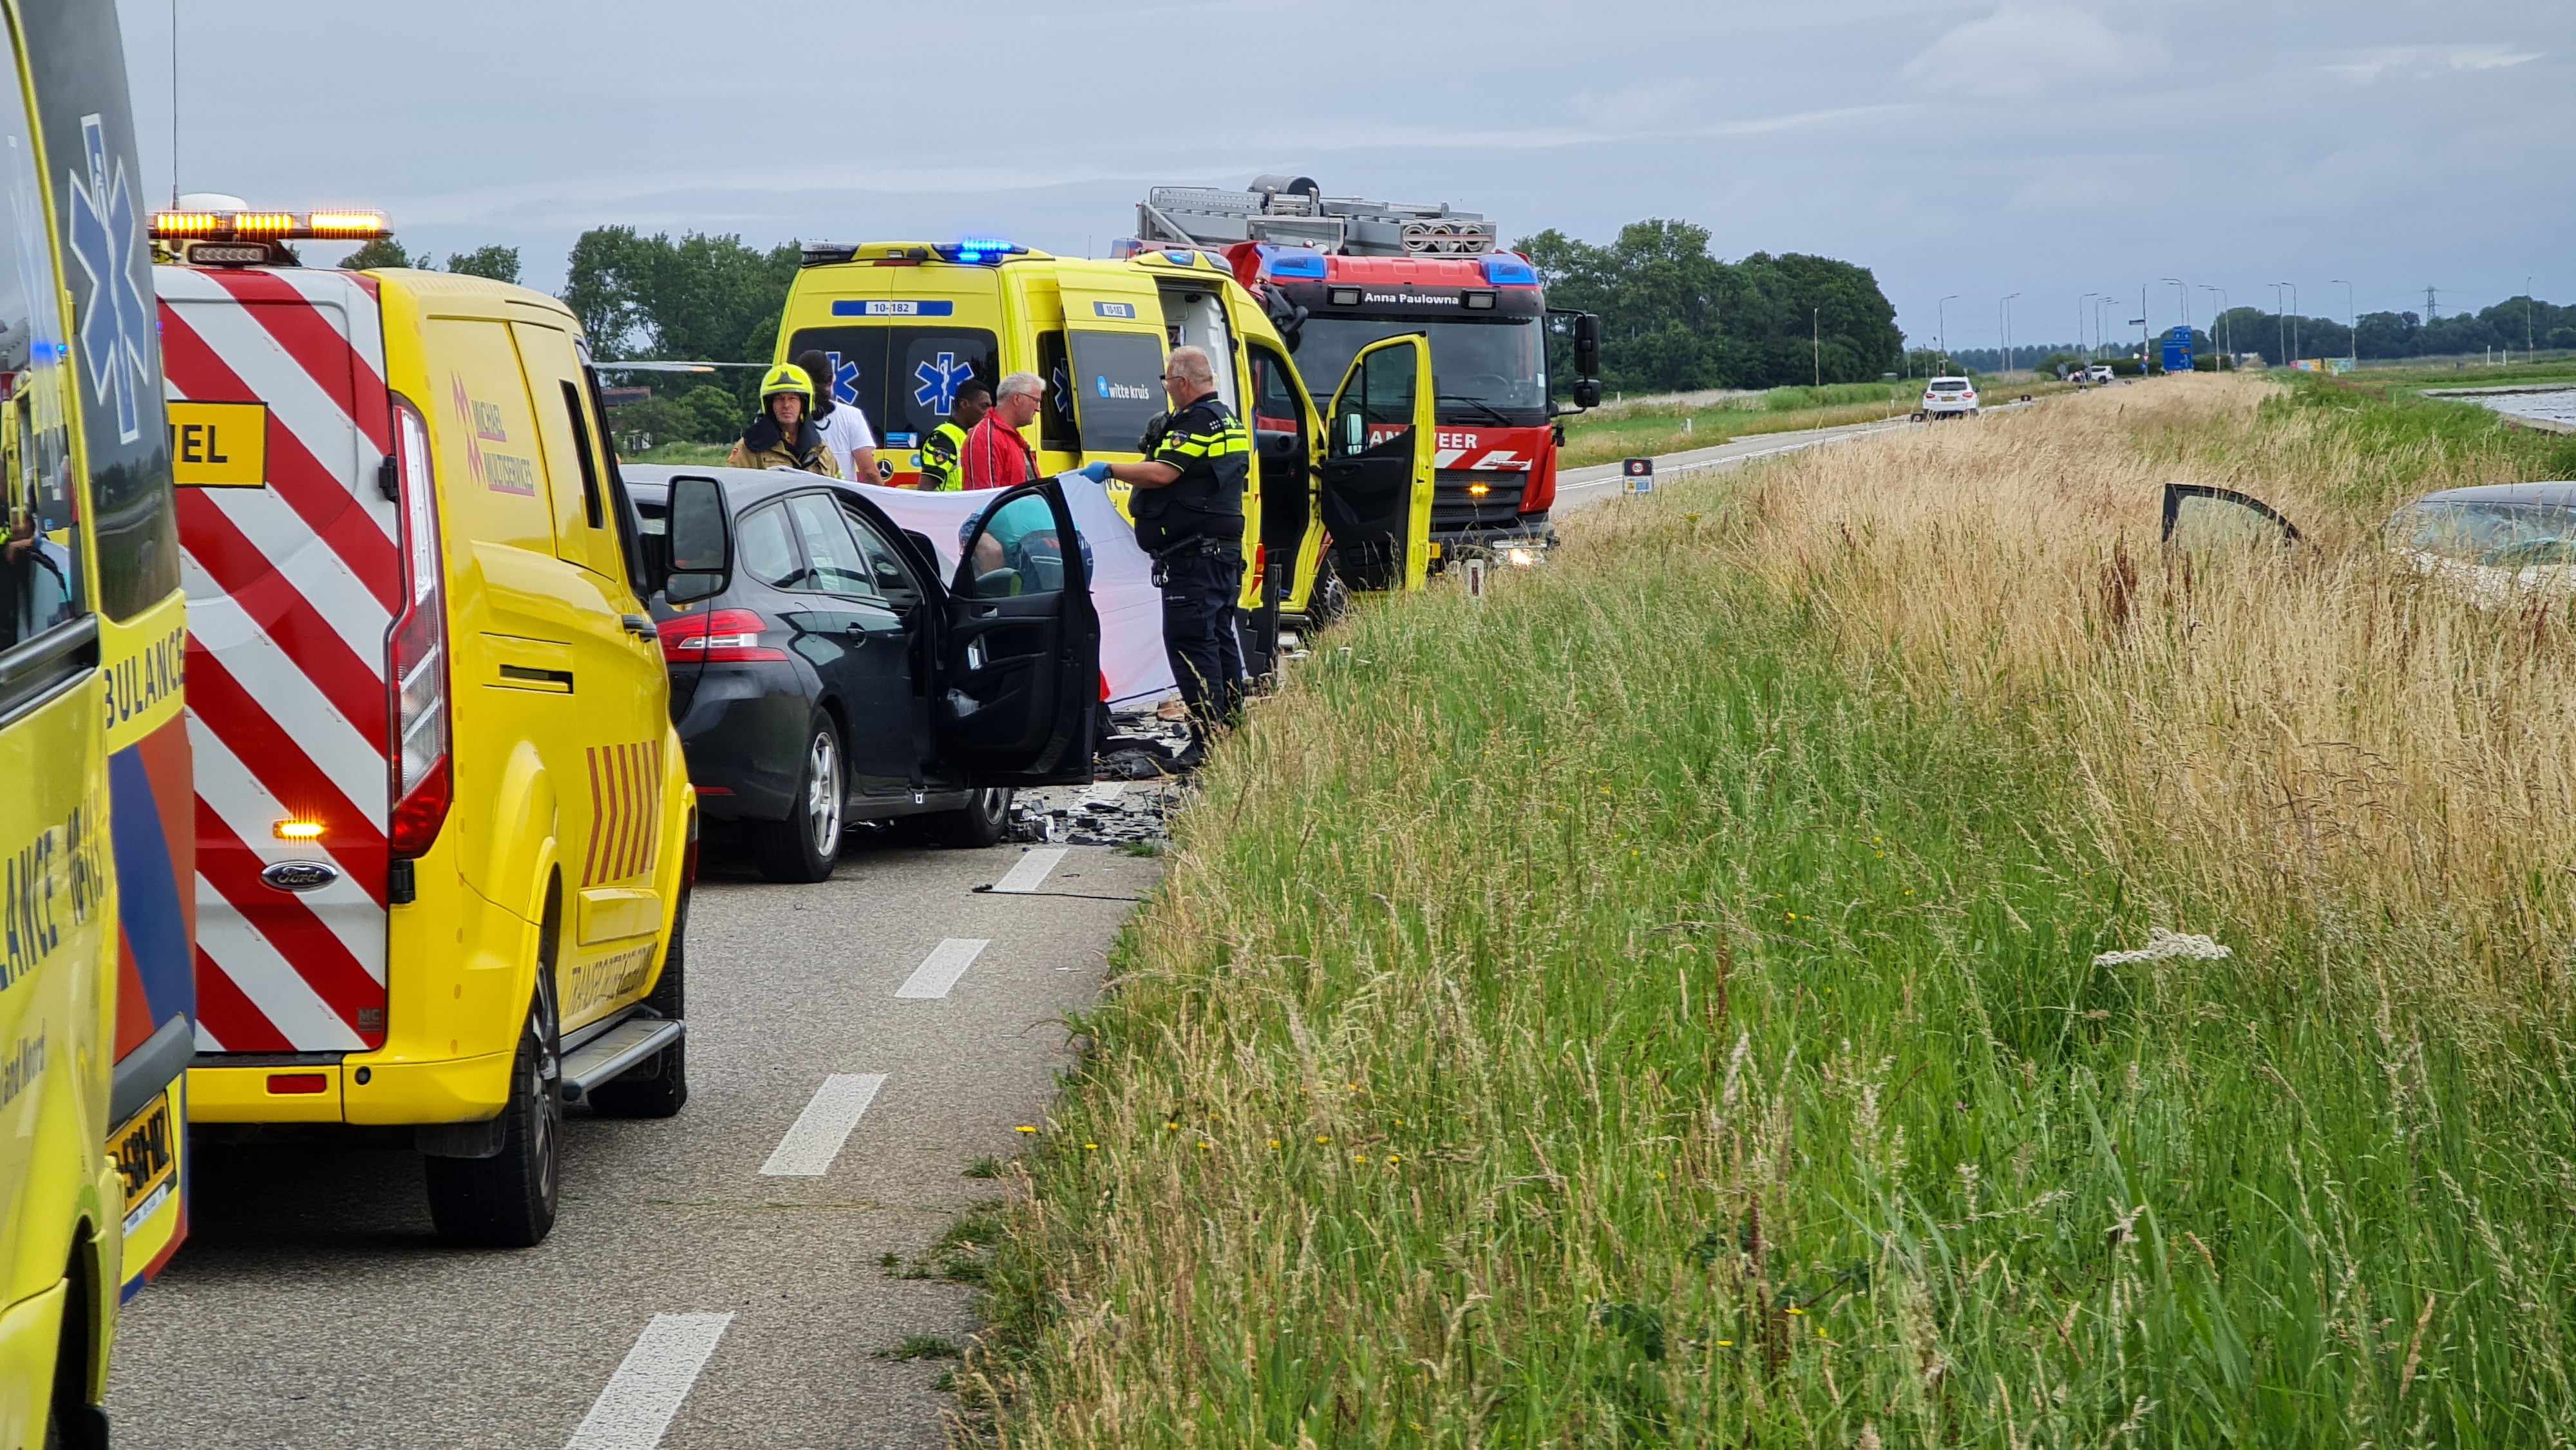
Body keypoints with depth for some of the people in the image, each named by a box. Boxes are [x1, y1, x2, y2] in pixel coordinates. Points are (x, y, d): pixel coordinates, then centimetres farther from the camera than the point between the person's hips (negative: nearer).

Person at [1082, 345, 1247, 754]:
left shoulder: (1196, 422, -14)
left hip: (1193, 550, -11)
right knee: (1220, 638, 15)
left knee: (1189, 640, -11)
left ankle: (1207, 740, -15)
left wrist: (1109, 470, -15)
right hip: (1225, 548, 11)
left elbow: (1162, 474, -23)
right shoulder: (1229, 421, 19)